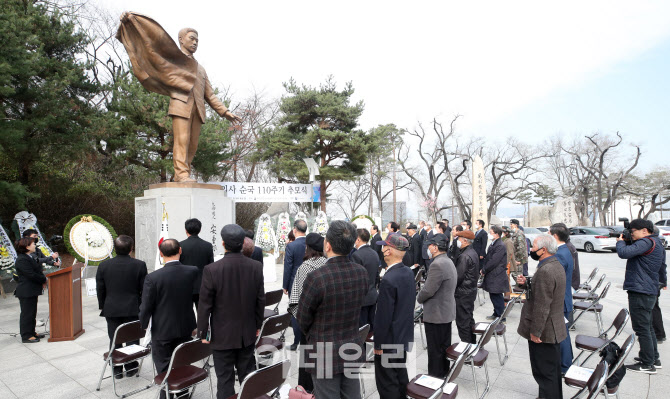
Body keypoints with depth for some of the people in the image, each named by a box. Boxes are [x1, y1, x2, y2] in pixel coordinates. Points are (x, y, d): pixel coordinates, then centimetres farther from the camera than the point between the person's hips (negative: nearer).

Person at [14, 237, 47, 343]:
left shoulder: (30, 257, 13)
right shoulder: (22, 260, -20)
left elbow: (38, 270, 17)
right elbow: (31, 275, -24)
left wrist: (43, 280, 1)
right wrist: (44, 280, -13)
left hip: (32, 291, 10)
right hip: (26, 292, -10)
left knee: (32, 312, 17)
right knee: (27, 313, -1)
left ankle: (32, 332, 28)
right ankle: (26, 336, 8)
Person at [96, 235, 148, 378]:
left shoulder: (104, 265, -5)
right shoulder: (139, 265, -11)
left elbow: (100, 289, 2)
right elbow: (144, 289, -5)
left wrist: (102, 306, 15)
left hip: (111, 309, 2)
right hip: (132, 309, -2)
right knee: (132, 338, 12)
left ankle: (117, 370, 21)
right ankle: (131, 368, 21)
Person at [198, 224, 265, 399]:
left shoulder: (211, 270, -19)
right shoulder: (256, 266, -9)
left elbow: (205, 305, -12)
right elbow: (261, 300, 0)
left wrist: (203, 332, 0)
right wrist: (258, 325, 14)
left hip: (223, 335, -3)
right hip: (248, 333, 3)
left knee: (225, 379, 10)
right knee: (248, 375, 18)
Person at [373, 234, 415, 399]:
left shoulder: (388, 280, -26)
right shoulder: (409, 272, 0)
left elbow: (383, 316, -23)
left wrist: (378, 344, -13)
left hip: (389, 341, -8)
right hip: (404, 336, 9)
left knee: (387, 384, 6)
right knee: (401, 376, 23)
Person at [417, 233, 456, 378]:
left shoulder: (437, 264, -24)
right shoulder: (448, 261, 8)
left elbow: (428, 290, -25)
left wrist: (418, 298, -4)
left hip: (436, 313, -10)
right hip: (447, 311, 10)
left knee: (435, 349, 4)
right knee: (445, 346, 21)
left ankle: (435, 376, 15)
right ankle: (444, 374, 34)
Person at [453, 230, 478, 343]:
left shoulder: (465, 256, -22)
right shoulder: (473, 253, 9)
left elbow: (458, 276, -21)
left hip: (463, 293, -10)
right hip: (471, 290, 10)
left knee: (462, 321, 0)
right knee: (469, 318, 20)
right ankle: (472, 343, 31)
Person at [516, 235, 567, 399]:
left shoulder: (545, 270, -26)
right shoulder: (556, 265, 6)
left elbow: (542, 306, -26)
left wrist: (535, 331, -20)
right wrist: (526, 283, -2)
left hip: (543, 331, -10)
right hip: (554, 328, 10)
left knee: (544, 373, 3)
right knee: (553, 370, 23)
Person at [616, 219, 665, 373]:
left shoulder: (647, 242, -17)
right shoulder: (658, 244, 15)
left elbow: (624, 253, -27)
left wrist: (620, 241, -11)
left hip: (640, 292, -10)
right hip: (650, 292, 10)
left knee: (641, 328, -3)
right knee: (647, 326, 21)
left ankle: (648, 365, 4)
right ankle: (654, 358, 32)